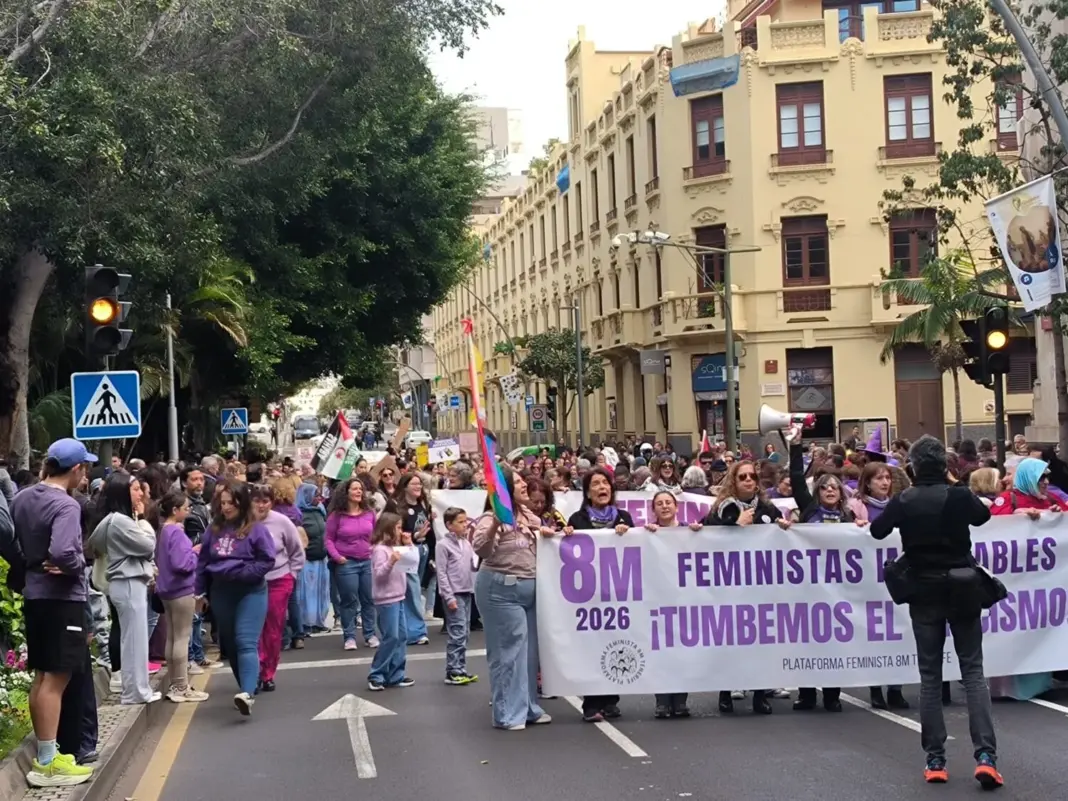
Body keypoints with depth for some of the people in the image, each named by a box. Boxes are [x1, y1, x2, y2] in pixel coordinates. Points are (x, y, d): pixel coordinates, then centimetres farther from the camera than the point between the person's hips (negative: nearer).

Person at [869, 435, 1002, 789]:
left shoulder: (904, 501, -7)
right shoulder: (960, 496, -8)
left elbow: (877, 531, 10)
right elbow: (983, 516, 15)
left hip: (924, 591, 0)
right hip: (962, 588, 0)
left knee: (930, 674, 7)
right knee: (973, 670, 3)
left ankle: (935, 760, 5)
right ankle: (985, 755, -10)